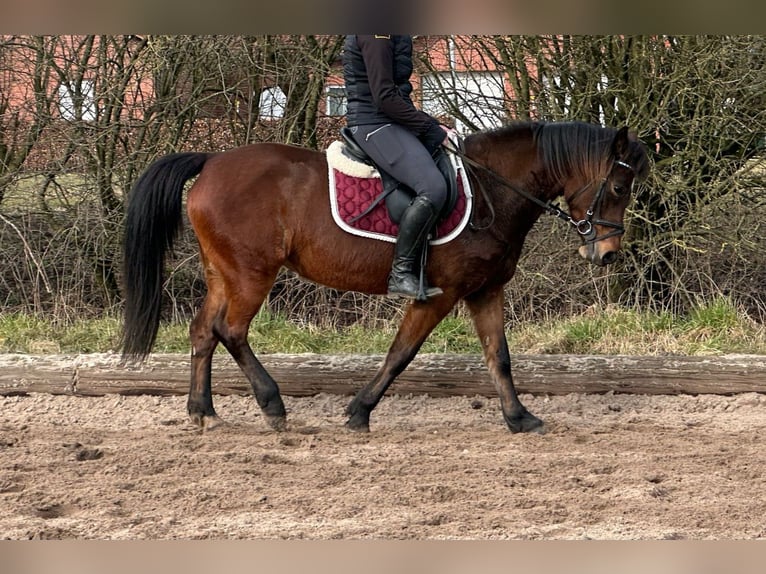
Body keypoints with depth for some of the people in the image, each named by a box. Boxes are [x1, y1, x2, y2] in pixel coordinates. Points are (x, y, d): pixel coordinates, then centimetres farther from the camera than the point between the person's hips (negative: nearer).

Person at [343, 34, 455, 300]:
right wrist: (431, 128, -13)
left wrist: (433, 126, 14)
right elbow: (385, 99, -19)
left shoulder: (393, 35, 17)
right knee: (433, 188, -26)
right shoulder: (376, 35, -15)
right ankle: (401, 274, -22)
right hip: (375, 124, -11)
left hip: (390, 122, 11)